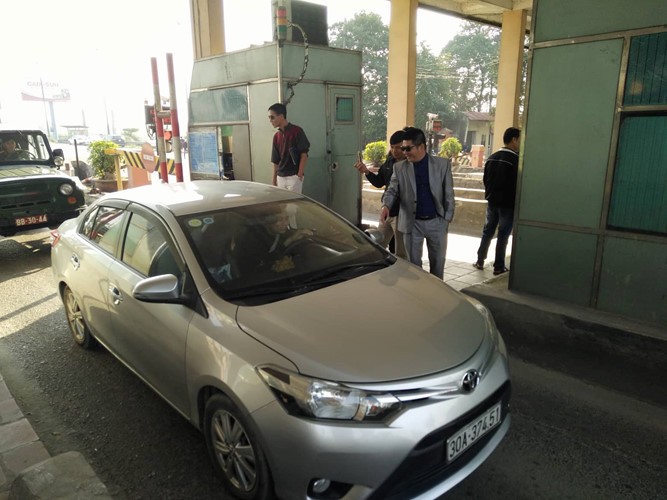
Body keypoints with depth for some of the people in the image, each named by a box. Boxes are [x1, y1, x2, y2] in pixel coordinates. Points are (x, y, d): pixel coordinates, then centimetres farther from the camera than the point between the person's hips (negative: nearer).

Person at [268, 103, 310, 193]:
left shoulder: (296, 131, -7)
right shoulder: (276, 136, 11)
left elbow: (304, 155, -9)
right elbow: (275, 161, 14)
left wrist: (299, 176, -14)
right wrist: (274, 180, 11)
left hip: (294, 177, -6)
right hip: (280, 177, 6)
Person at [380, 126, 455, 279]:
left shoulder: (443, 164, -2)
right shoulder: (399, 167, 0)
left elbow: (448, 194, 0)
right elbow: (392, 190, -2)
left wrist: (447, 219, -3)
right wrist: (385, 205, -23)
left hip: (437, 222, 0)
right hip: (412, 223, 0)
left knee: (438, 262, 12)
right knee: (413, 263, 9)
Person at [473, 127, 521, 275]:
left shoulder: (492, 158, 5)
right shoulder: (516, 160, -16)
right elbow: (518, 184, -14)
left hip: (492, 202, 6)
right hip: (507, 204, -6)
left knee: (487, 232, 16)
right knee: (503, 235, 1)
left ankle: (480, 261, 20)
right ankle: (499, 267, 8)